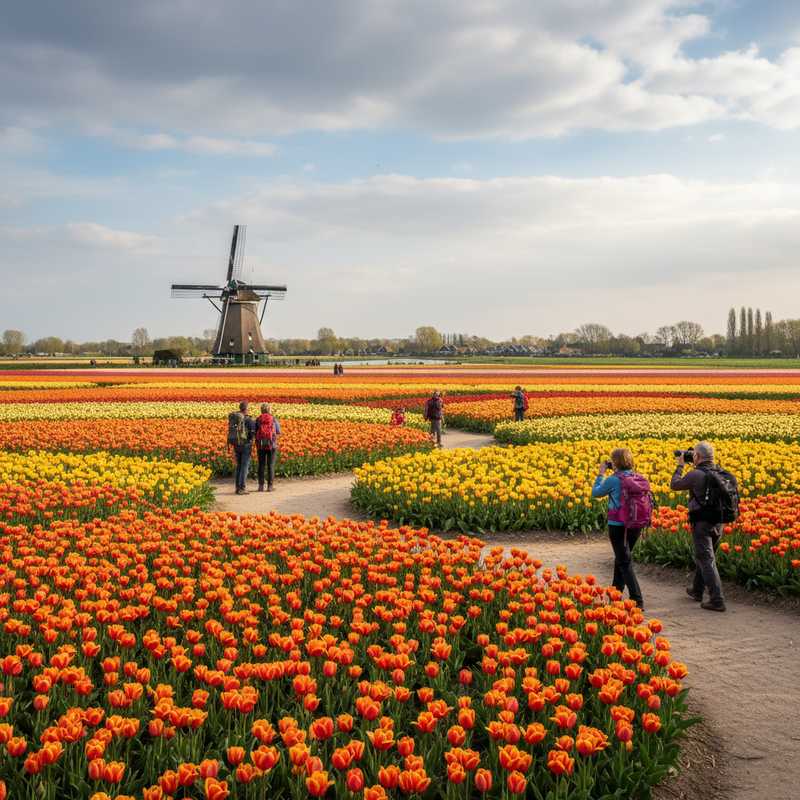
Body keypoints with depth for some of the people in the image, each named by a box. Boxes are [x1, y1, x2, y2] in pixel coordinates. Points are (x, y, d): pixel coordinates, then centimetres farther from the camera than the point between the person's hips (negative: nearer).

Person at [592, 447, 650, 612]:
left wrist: (601, 473, 10)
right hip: (637, 526, 7)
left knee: (625, 563, -1)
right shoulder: (640, 479, 0)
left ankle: (637, 601, -9)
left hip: (618, 526, -6)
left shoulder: (613, 480, -15)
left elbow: (596, 493, -1)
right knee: (621, 558, 23)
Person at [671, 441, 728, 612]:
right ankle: (696, 591, 37)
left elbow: (674, 485, -3)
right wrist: (696, 467, 20)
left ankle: (717, 600, -11)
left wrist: (680, 466, 10)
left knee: (706, 561, -5)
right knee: (703, 556, 23)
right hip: (718, 523, 7)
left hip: (702, 523, -7)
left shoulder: (696, 475, -16)